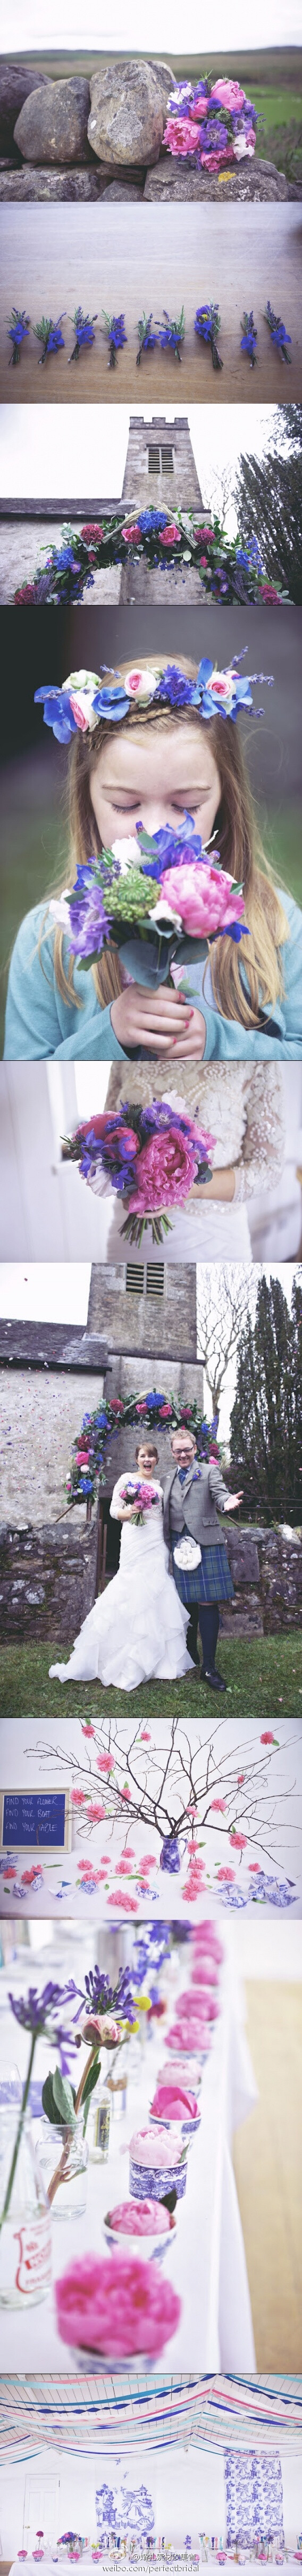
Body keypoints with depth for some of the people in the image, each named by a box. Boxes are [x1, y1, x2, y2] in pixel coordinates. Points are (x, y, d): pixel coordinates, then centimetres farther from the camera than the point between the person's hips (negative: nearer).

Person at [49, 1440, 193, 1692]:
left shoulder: (160, 1483, 17)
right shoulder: (126, 1479, 3)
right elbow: (114, 1510, 2)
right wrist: (130, 1513, -18)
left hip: (157, 1545, 5)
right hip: (135, 1542, -5)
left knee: (157, 1593, 1)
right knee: (135, 1593, -11)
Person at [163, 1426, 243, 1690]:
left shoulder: (209, 1471, 5)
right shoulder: (169, 1478, 18)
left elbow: (220, 1494, -11)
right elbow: (166, 1513, 18)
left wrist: (228, 1502, -34)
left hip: (206, 1542, -4)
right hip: (179, 1545, 4)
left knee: (208, 1603, -8)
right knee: (187, 1604, 8)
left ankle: (209, 1667, -9)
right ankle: (191, 1659, 20)